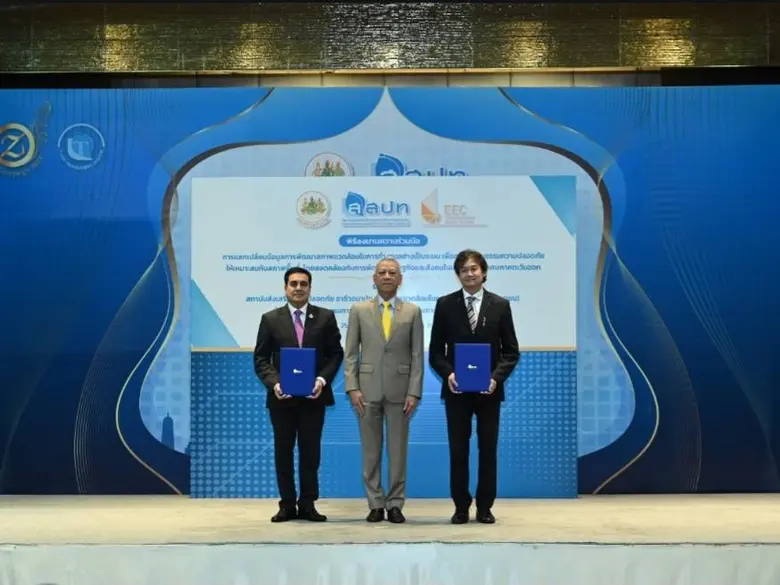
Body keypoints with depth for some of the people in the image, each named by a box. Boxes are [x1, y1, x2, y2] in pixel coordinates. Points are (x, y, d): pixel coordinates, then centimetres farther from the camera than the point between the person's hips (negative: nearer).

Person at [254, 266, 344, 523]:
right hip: (282, 397, 0)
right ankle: (287, 505, 13)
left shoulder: (325, 317, 4)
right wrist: (273, 383, -13)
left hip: (314, 395, 0)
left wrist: (322, 380, -11)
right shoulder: (270, 319, 4)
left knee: (310, 451, 5)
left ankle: (307, 504, 12)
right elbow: (261, 358, 3)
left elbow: (335, 354, 3)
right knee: (283, 452, 5)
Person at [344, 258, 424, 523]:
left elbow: (418, 355, 2)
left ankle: (395, 505, 11)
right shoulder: (359, 310, 5)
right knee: (371, 450, 4)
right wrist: (352, 387, -7)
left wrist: (414, 392, -6)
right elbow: (350, 353, 3)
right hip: (368, 389, 0)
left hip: (399, 389, 0)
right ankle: (375, 504, 13)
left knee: (398, 450, 3)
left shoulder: (413, 311, 5)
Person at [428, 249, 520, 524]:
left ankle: (485, 507, 17)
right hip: (456, 390, 0)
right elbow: (436, 351, 3)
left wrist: (496, 378, -12)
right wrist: (447, 374, -14)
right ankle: (461, 507, 15)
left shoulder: (500, 305, 2)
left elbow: (511, 351, 2)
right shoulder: (445, 304, 2)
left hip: (488, 390, 0)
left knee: (488, 449, 6)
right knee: (458, 450, 4)